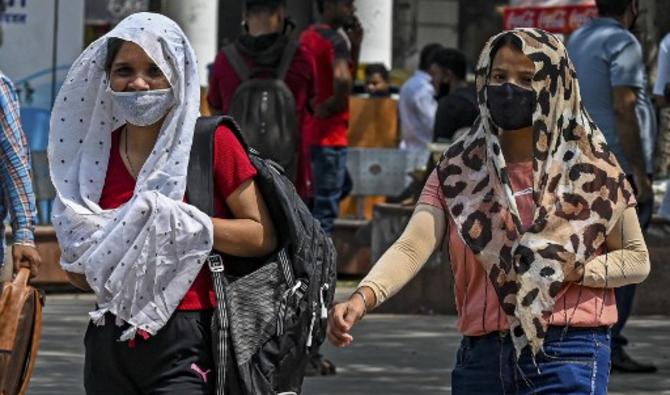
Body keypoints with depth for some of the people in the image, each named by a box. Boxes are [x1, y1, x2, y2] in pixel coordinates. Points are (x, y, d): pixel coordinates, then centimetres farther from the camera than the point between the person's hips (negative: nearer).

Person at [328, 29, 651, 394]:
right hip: (481, 358, 4)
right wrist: (362, 298, -27)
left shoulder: (588, 168, 0)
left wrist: (576, 270, -13)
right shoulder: (458, 171, 6)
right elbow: (412, 247, -8)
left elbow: (637, 259, 6)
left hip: (566, 360, -4)